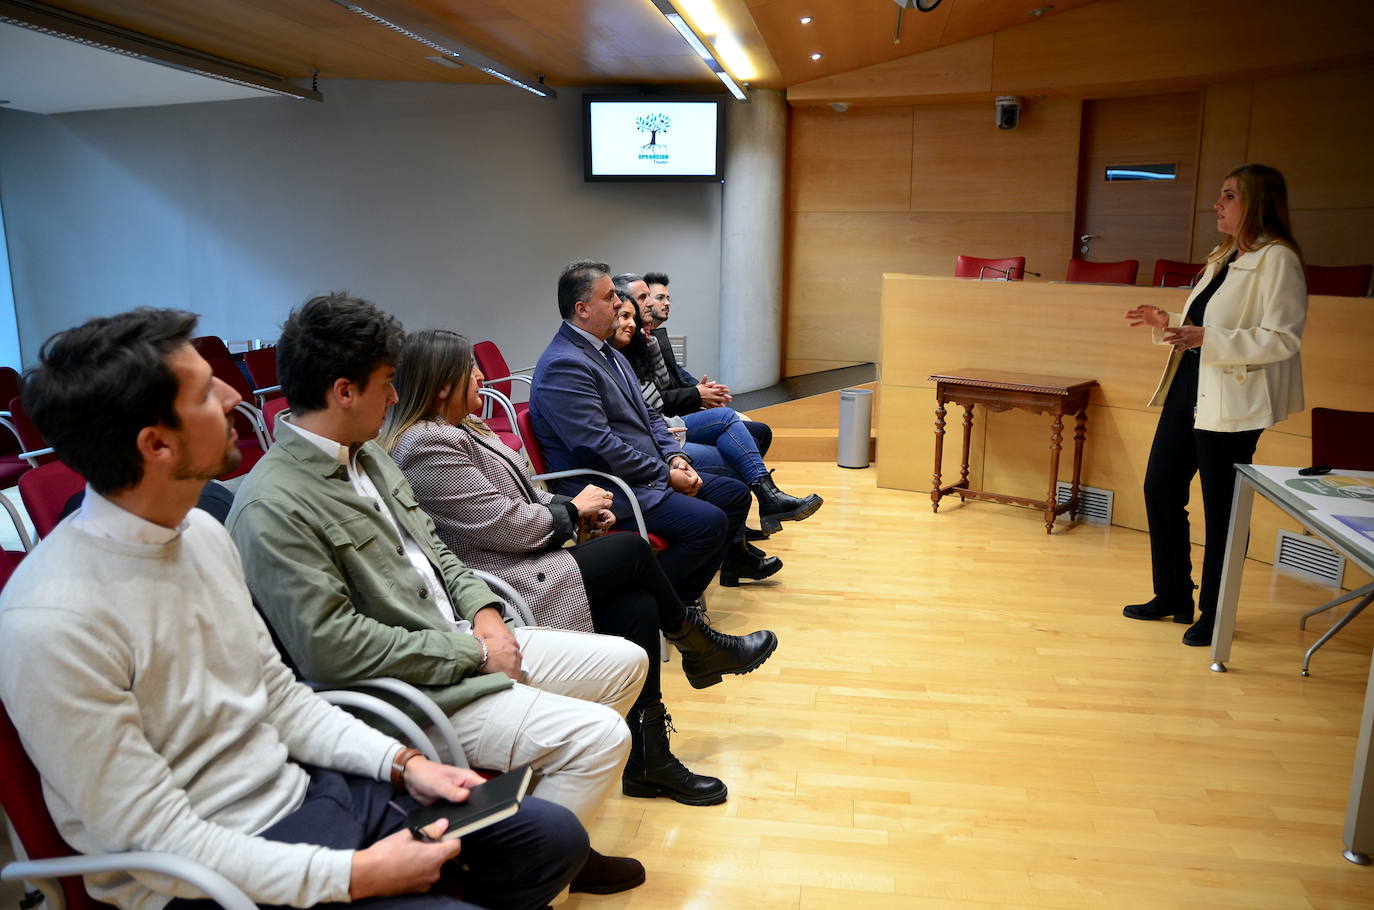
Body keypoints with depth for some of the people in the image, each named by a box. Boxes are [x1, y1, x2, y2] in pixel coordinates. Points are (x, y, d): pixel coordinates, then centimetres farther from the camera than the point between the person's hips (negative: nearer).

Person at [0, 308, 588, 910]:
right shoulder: (53, 624, -23)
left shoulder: (200, 531, 1)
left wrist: (403, 761, -2)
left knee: (555, 837, 0)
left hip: (302, 786, 7)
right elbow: (156, 838, -20)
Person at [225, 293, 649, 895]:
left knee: (625, 662, 10)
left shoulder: (366, 454, 9)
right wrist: (472, 653, -19)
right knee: (600, 735, -18)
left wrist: (482, 609, -1)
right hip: (413, 689, -9)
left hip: (464, 641, 10)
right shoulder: (272, 507, -21)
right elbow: (330, 646, -24)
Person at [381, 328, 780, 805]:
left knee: (637, 606, -10)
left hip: (520, 572, 9)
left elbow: (519, 493, 20)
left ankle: (646, 759, -2)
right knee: (631, 549, -13)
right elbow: (506, 526, -20)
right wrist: (572, 509, -5)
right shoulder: (427, 447, -18)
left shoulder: (459, 428, 14)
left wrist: (571, 507, 2)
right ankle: (699, 646, 13)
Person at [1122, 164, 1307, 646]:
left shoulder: (1277, 260, -12)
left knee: (1221, 509, 1)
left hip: (1231, 404, -9)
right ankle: (1173, 597, 27)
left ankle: (1214, 614, 17)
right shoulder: (1222, 258, 16)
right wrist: (1167, 323, 8)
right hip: (1188, 392, 9)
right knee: (1160, 489, 12)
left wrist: (1206, 338, -26)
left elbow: (1283, 339, -19)